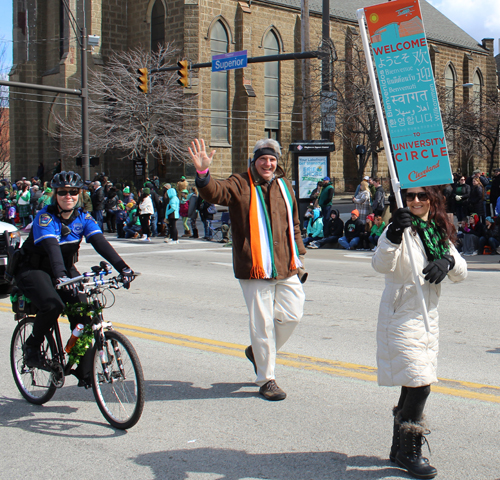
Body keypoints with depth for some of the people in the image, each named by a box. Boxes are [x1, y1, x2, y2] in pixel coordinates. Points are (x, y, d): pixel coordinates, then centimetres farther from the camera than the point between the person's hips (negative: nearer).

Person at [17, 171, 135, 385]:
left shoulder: (83, 218, -7)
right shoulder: (45, 217, -21)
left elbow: (101, 243, -20)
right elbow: (51, 247, -38)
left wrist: (122, 267, -36)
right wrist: (60, 275, -56)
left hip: (66, 269, 5)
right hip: (33, 269, -5)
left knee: (83, 312, -14)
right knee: (53, 305, -32)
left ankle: (84, 372, -2)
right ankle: (33, 344, -2)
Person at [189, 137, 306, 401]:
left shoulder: (284, 185, 13)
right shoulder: (240, 185, -3)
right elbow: (215, 192, -23)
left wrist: (297, 256, 20)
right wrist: (203, 173, -42)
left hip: (286, 269, 5)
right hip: (254, 269, -5)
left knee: (291, 315, 6)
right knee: (262, 323, 0)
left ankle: (258, 352, 32)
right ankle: (266, 380, 14)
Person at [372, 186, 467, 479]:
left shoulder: (440, 232, 10)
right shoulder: (401, 229, -10)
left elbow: (461, 273, 7)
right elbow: (381, 265, -28)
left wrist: (448, 261, -15)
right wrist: (394, 235, -45)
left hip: (429, 317, 7)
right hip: (401, 316, -7)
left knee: (413, 385, 14)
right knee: (420, 385, -12)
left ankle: (399, 449, 27)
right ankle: (410, 451, 5)